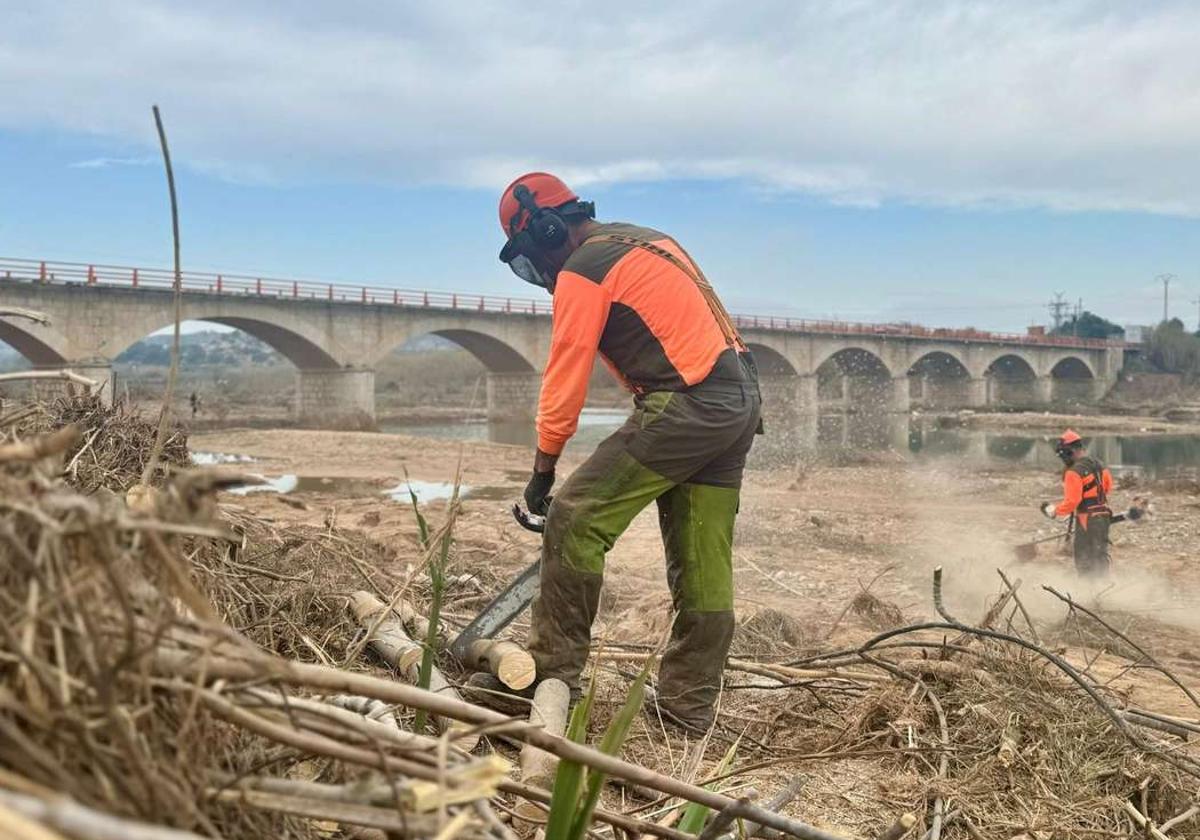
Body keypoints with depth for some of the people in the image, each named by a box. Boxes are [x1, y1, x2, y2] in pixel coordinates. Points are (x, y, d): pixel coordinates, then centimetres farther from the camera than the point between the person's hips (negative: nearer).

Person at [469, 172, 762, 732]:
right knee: (703, 564, 10)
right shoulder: (647, 241, 23)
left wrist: (542, 470, 3)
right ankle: (689, 703, 16)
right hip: (741, 401, 9)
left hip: (687, 404, -9)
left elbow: (564, 378, -5)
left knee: (576, 518, -7)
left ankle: (551, 670, -3)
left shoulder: (582, 271, -4)